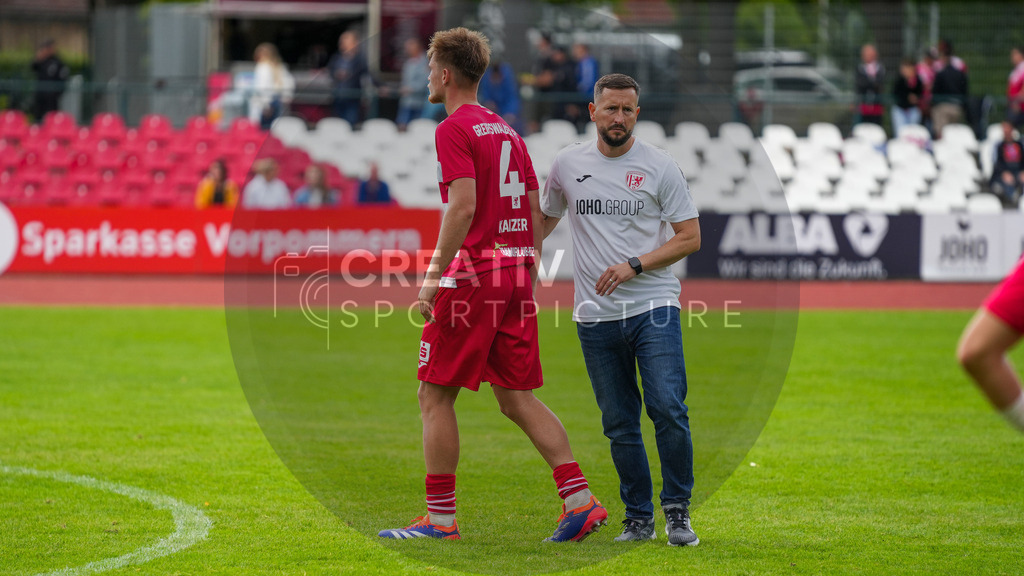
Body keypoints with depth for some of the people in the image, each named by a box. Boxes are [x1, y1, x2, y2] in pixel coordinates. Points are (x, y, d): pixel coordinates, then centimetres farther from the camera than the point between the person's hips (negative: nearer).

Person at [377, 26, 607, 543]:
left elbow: (463, 207, -18)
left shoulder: (454, 129, -7)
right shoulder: (507, 131, 18)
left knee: (435, 395, 1)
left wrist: (433, 277, -17)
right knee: (516, 398, 10)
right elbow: (535, 214, 17)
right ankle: (579, 498, -1)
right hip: (515, 276, 8)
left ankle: (440, 518, 2)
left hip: (472, 273, -8)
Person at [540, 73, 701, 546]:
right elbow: (544, 219, 24)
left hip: (653, 308, -3)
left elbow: (690, 238, -2)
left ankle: (677, 512, -1)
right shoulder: (567, 165, 7)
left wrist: (633, 266, -12)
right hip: (595, 315, 3)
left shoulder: (659, 167, -1)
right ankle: (638, 519, 15)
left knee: (668, 409, -14)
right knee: (619, 424, 6)